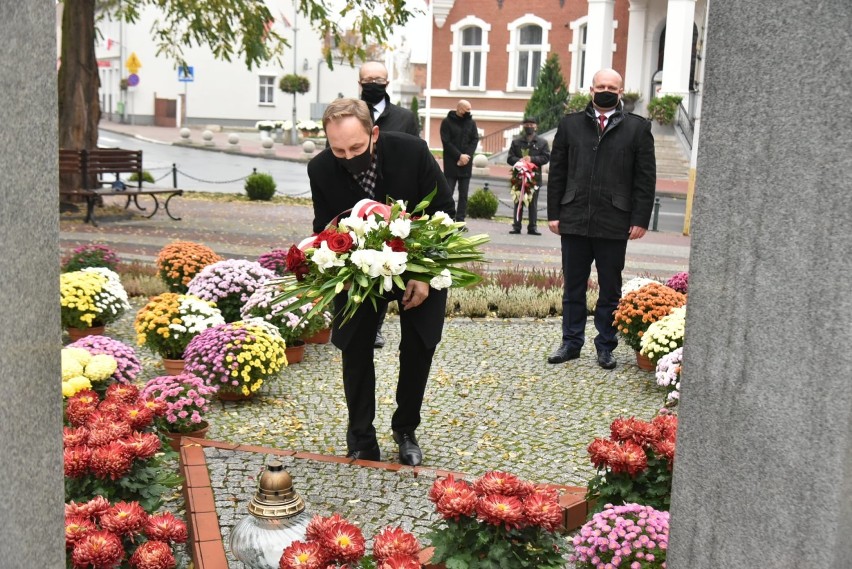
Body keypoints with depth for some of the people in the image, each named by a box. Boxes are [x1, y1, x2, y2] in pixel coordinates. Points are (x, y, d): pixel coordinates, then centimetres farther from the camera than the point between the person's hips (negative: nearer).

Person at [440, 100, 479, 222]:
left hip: (466, 164, 4)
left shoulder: (471, 122, 11)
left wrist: (467, 156, -10)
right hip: (451, 163, -4)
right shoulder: (447, 122, -1)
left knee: (464, 195, 2)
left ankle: (460, 220, 5)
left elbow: (475, 140, 4)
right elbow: (446, 142, -7)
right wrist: (459, 156, -15)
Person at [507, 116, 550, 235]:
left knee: (533, 203, 3)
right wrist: (519, 160, -17)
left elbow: (546, 157, -3)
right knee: (518, 202, 4)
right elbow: (510, 158, 3)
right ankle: (517, 226, 7)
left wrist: (532, 159, -15)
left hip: (535, 176, -1)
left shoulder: (542, 142, 6)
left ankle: (532, 227, 7)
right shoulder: (516, 142, 9)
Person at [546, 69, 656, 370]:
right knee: (573, 287, 10)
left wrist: (641, 219, -4)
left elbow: (646, 178, 2)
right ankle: (571, 342, 22)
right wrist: (554, 213, 3)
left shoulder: (637, 128, 3)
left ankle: (606, 347, 19)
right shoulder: (570, 124, 9)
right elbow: (557, 172, 9)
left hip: (615, 224, -2)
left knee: (610, 289, 7)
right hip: (574, 220, 2)